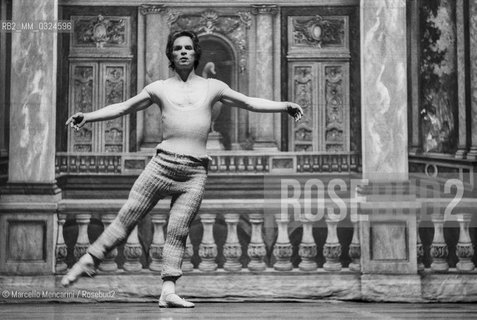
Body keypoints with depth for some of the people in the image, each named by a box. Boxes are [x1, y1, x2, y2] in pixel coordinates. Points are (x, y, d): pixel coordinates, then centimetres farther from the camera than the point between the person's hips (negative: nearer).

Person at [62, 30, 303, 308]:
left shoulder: (212, 87, 13)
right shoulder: (160, 88, 12)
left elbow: (251, 103, 15)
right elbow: (123, 107, 15)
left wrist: (285, 105, 4)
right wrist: (87, 116, 7)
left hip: (195, 171, 0)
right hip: (162, 162, 0)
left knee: (178, 231, -4)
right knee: (127, 217, -2)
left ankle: (169, 291, -3)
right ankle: (88, 261, 9)